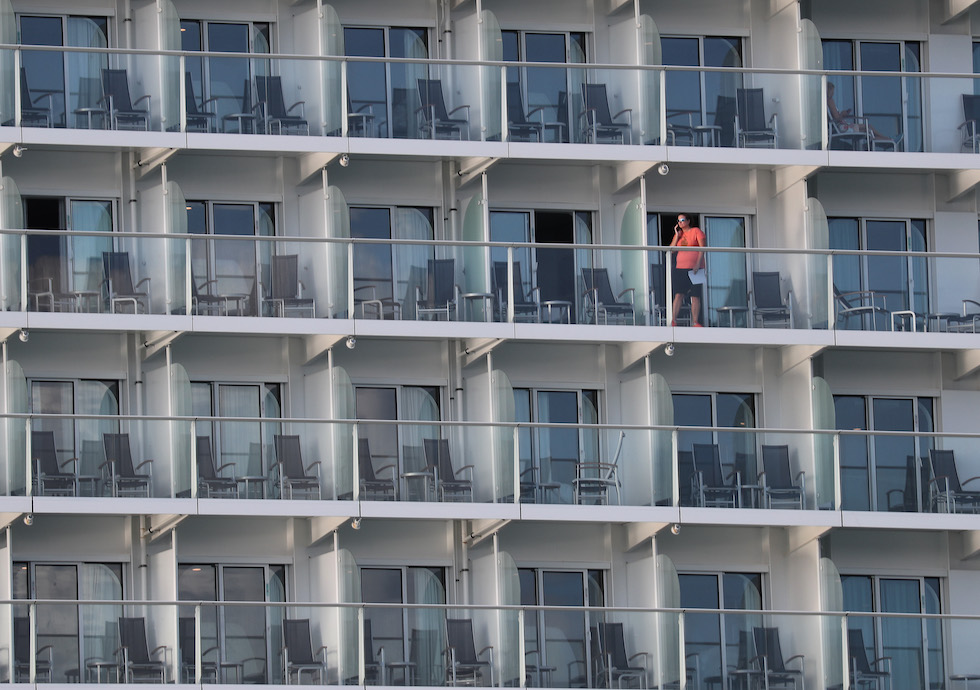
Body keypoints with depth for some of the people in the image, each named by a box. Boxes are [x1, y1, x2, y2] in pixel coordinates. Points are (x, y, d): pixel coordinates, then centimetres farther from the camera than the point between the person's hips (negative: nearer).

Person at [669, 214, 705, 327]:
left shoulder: (696, 231, 3)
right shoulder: (678, 234, 16)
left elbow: (702, 247, -6)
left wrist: (698, 263, -15)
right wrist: (677, 235, 1)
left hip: (694, 268, -3)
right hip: (680, 268, 3)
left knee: (695, 295, -3)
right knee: (679, 294, -9)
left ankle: (695, 321, -2)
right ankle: (674, 320, -16)